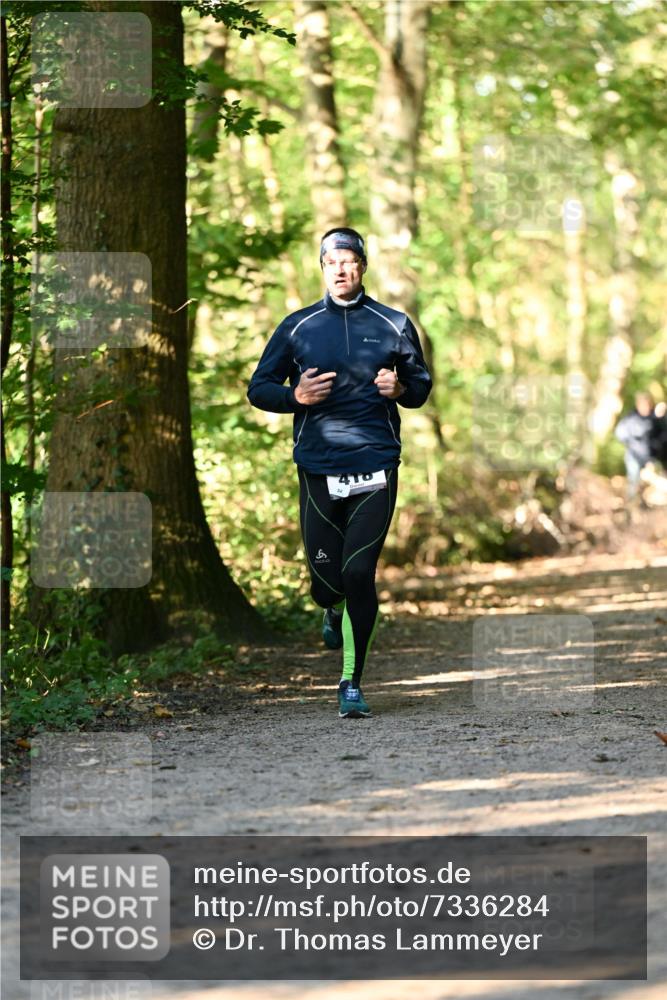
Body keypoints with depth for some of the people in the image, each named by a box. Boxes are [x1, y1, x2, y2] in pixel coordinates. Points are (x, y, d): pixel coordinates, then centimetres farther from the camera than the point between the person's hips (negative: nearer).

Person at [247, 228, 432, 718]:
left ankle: (352, 682, 1)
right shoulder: (298, 326, 8)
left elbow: (421, 385, 18)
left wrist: (400, 389, -5)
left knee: (359, 573, -11)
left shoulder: (394, 325, 9)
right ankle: (334, 609, 40)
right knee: (327, 579, 0)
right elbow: (259, 388, 12)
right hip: (318, 469, 1)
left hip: (376, 467, -1)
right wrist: (296, 395, -8)